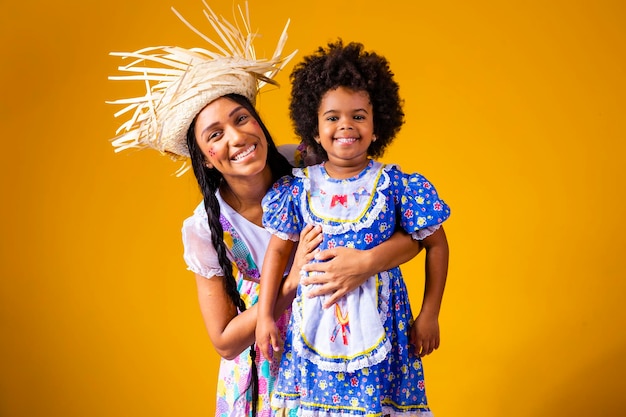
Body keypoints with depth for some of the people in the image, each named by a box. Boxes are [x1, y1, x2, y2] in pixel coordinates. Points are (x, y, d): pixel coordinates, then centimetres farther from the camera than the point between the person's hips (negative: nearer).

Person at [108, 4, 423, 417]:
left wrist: (367, 262, -41)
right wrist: (294, 281, -26)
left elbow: (414, 231, -20)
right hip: (264, 374, 0)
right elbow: (225, 342, -14)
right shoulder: (205, 229, -17)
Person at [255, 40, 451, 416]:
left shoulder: (395, 185, -7)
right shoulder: (298, 188, -2)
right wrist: (265, 315, 5)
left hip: (377, 324, -1)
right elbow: (277, 251, 6)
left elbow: (436, 245, 0)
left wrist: (430, 315, 0)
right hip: (315, 323, 2)